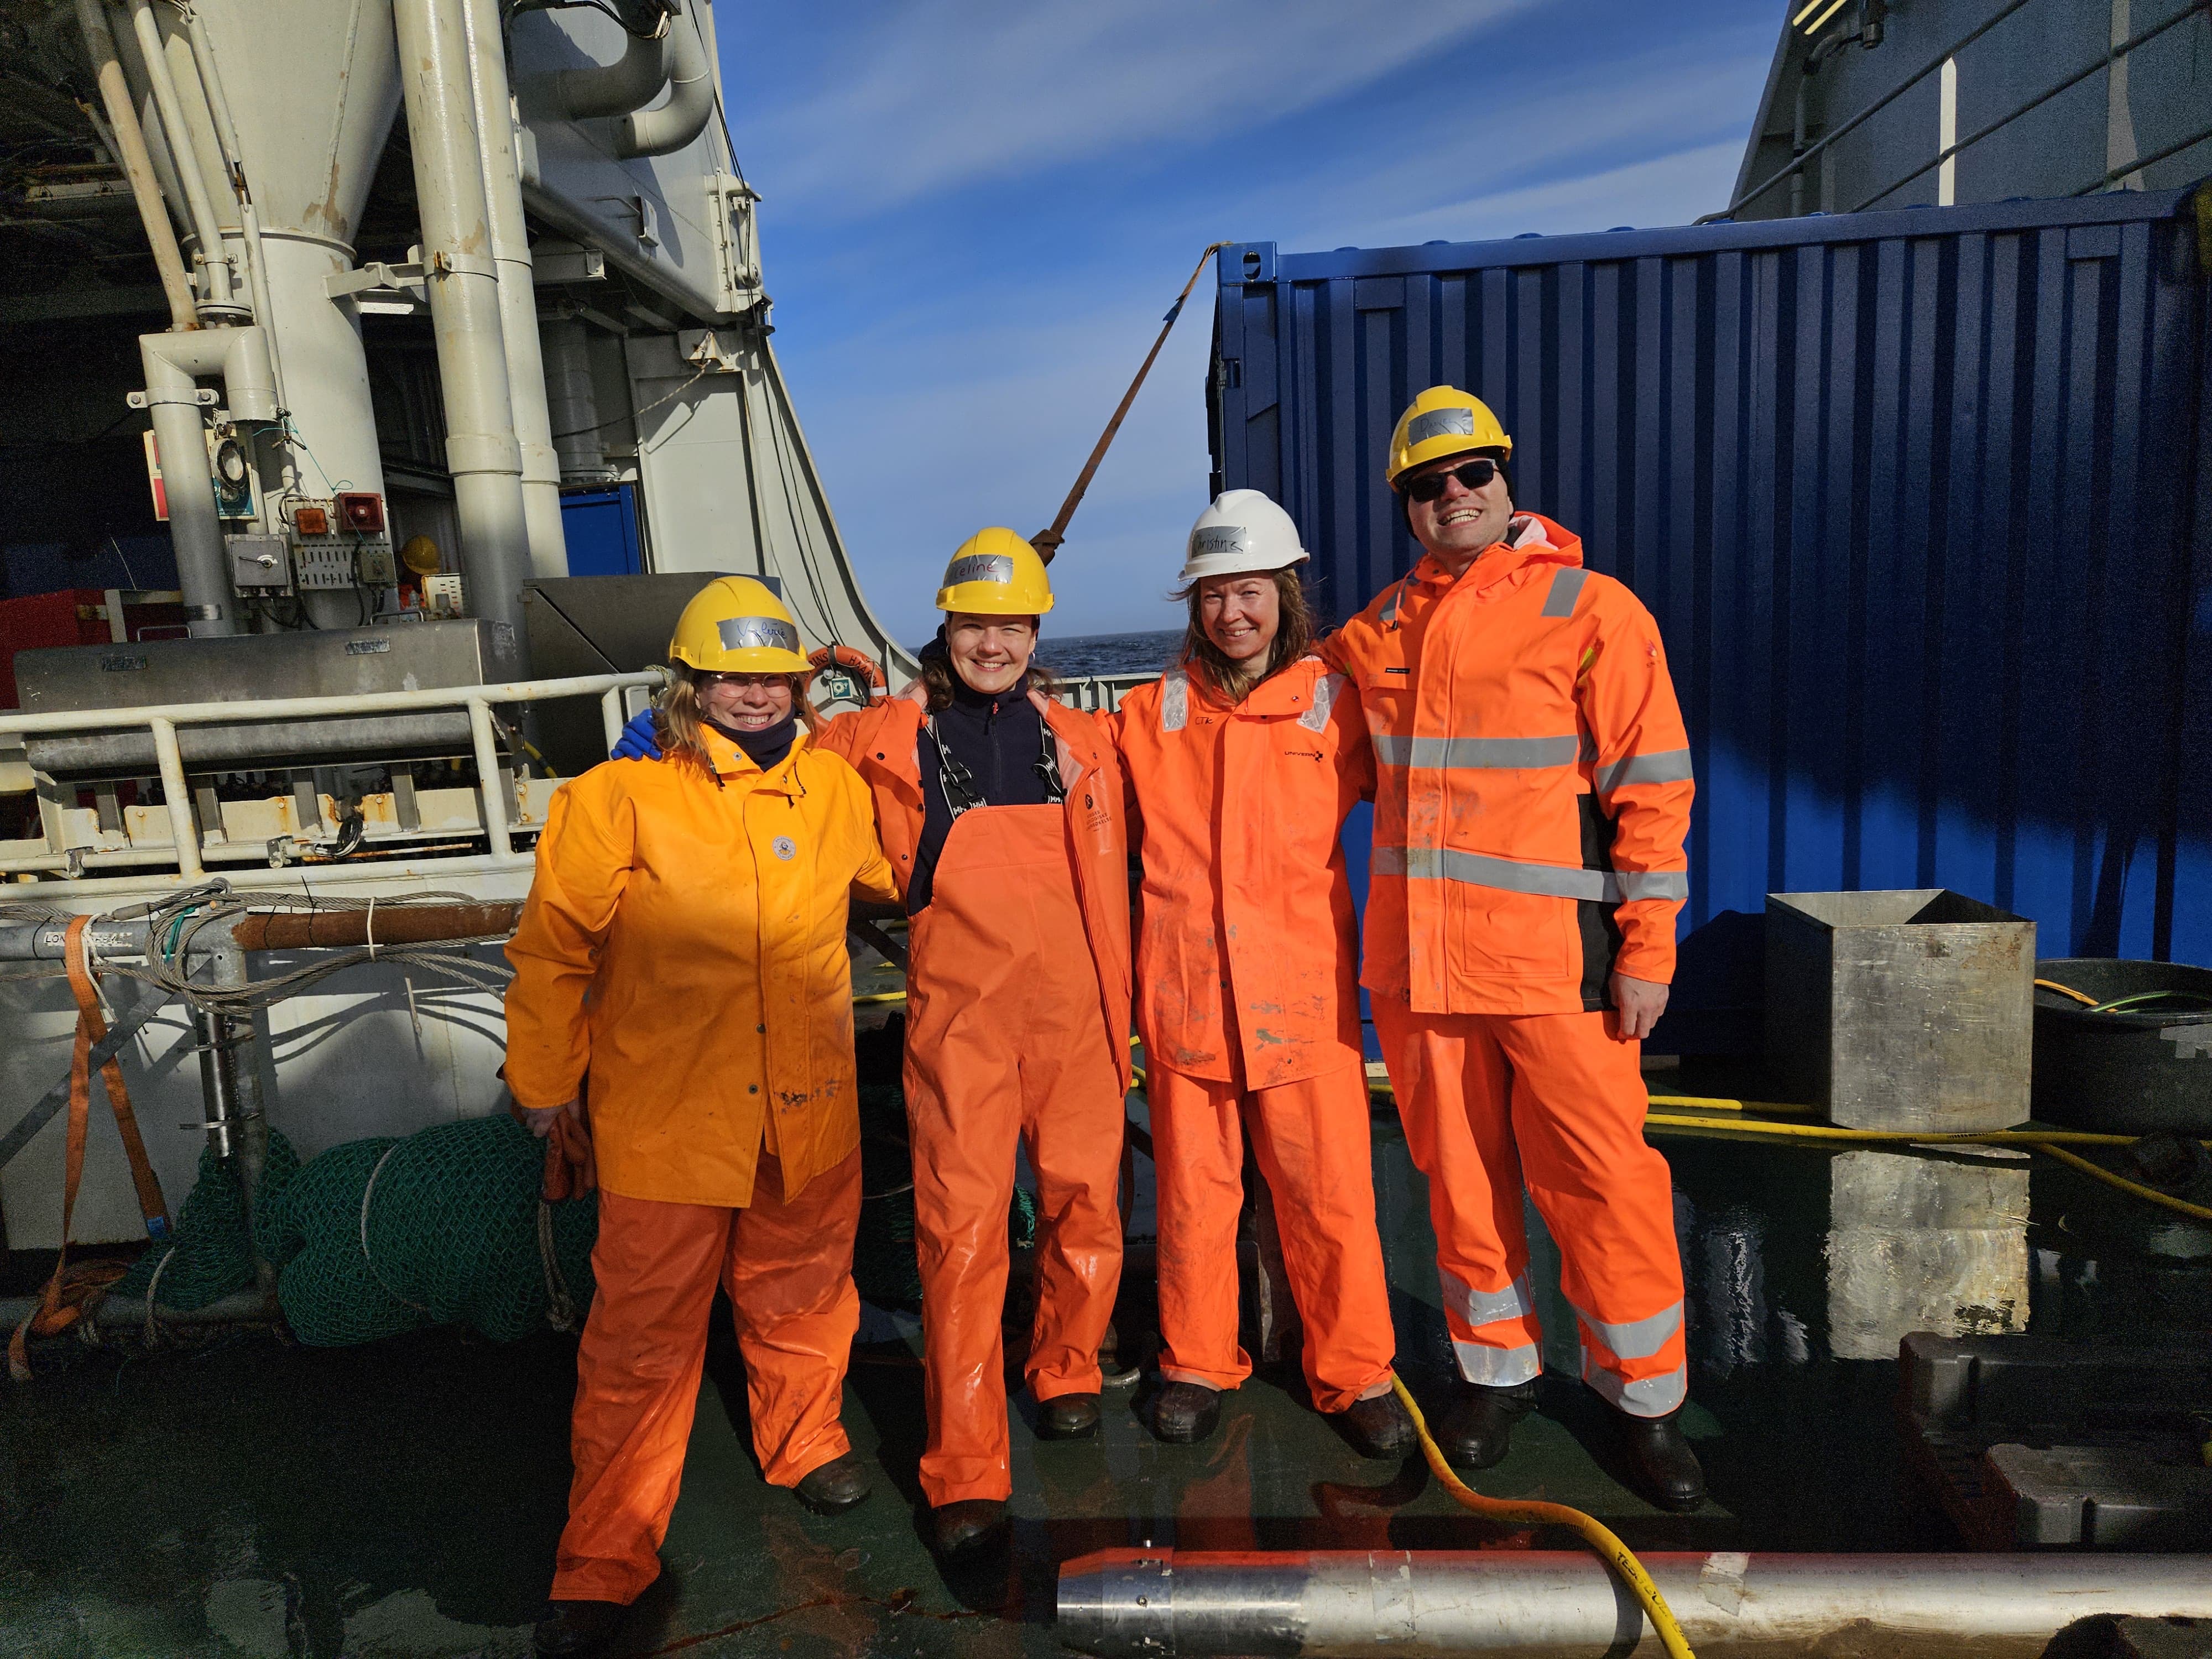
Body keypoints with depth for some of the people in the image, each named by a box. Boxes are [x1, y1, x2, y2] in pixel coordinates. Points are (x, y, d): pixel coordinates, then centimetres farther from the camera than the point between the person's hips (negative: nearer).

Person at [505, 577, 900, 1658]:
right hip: (666, 1114, -3)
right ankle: (604, 1561, 23)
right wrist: (545, 1076, 5)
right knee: (643, 1333, 5)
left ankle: (806, 1442, 47)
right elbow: (553, 946, -1)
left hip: (807, 1111, 4)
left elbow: (893, 875, 24)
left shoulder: (834, 789, 3)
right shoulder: (622, 798, -8)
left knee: (802, 1293, 20)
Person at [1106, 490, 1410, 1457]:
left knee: (1329, 1190, 2)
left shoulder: (1336, 704, 4)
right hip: (1184, 988, 1)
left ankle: (1355, 1374, 23)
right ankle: (1196, 1365, 29)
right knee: (1192, 1187, 9)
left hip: (1302, 988, -1)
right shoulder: (1150, 714, 9)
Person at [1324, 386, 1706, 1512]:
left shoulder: (1591, 610, -3)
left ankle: (1644, 1399, 24)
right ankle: (1496, 1372, 33)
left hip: (1553, 954, -4)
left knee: (1599, 1180, 3)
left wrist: (1647, 947, -9)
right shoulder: (1378, 630, 10)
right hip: (1417, 955, 4)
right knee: (1459, 1176, 13)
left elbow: (1651, 787, -5)